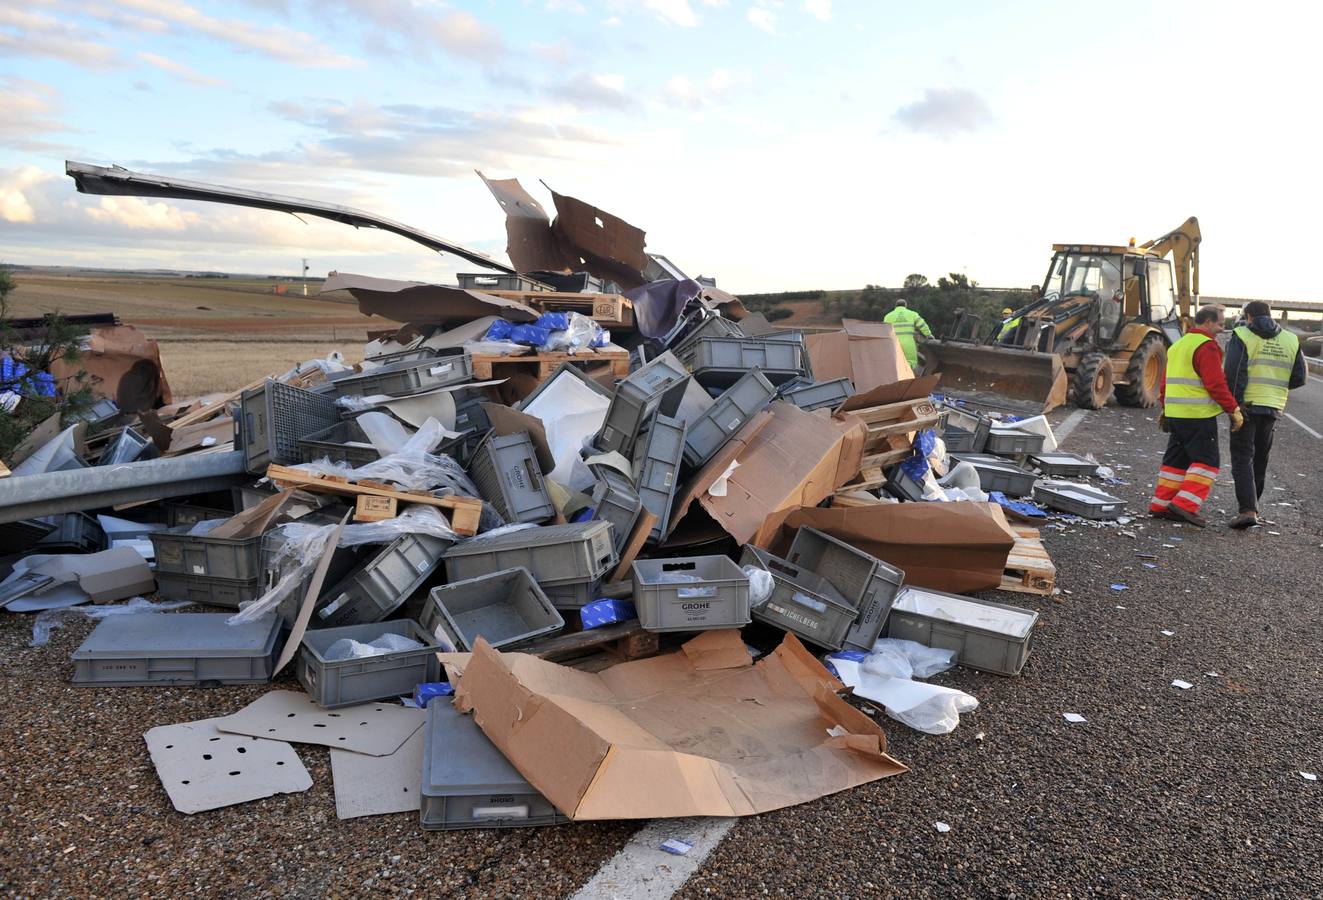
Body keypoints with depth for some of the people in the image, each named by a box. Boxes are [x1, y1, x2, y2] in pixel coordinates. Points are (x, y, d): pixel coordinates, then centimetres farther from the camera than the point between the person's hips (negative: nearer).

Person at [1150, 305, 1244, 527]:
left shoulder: (1177, 345, 18)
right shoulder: (1207, 346, -11)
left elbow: (1166, 382, 23)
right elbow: (1216, 384, -17)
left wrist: (1164, 409, 30)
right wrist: (1234, 410, -12)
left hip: (1175, 414, 9)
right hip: (1199, 416, -9)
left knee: (1176, 459, 13)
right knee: (1206, 461, -3)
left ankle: (1160, 505, 12)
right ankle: (1185, 505, -10)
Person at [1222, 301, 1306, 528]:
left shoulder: (1242, 336, -5)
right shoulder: (1290, 340, 9)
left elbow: (1234, 372, -17)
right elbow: (1300, 377, 7)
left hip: (1246, 406, -4)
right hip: (1273, 407, 4)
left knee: (1242, 460, -3)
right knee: (1260, 460, 17)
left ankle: (1248, 511, -15)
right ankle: (1251, 506, 28)